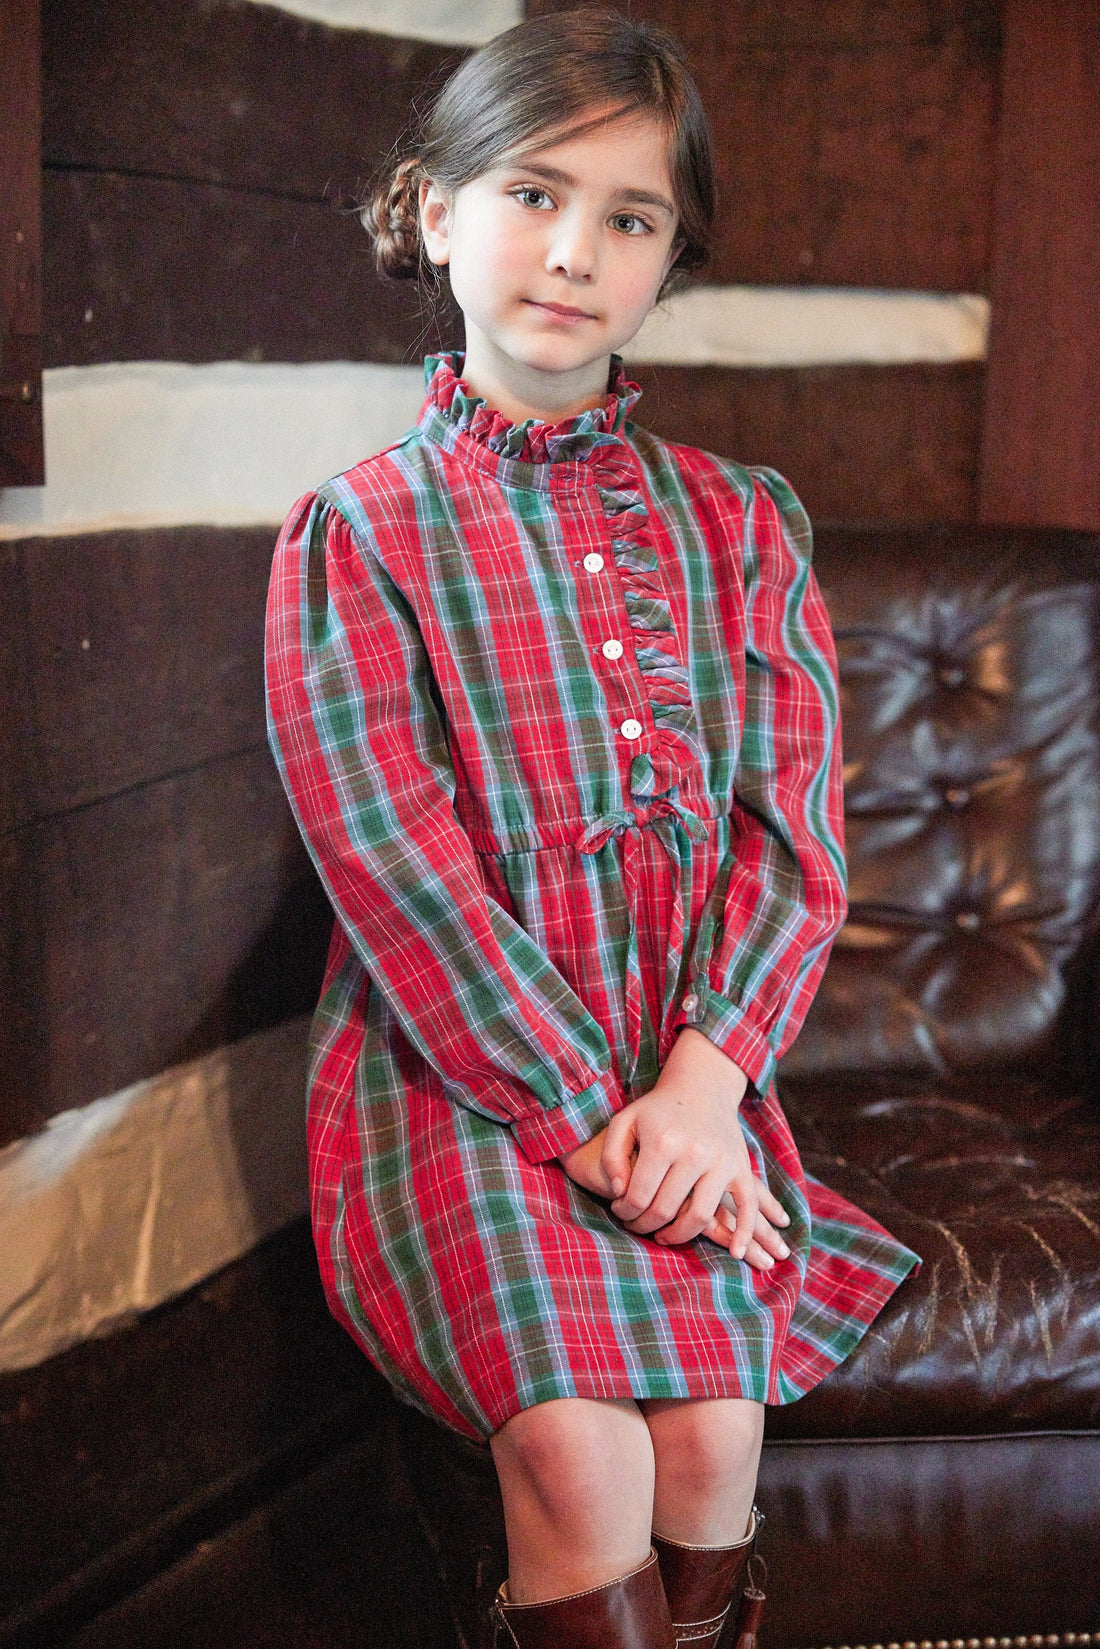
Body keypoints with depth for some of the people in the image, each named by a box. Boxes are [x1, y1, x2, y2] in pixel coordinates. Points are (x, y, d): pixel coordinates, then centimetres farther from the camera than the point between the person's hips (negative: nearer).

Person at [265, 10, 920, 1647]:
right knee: (577, 1449, -22)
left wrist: (701, 1082, -13)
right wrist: (588, 1115, -14)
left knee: (717, 1428, -17)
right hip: (454, 1067, -2)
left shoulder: (741, 524, 9)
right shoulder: (356, 532, -1)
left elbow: (796, 831, 2)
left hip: (690, 1069, 3)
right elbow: (395, 864, -8)